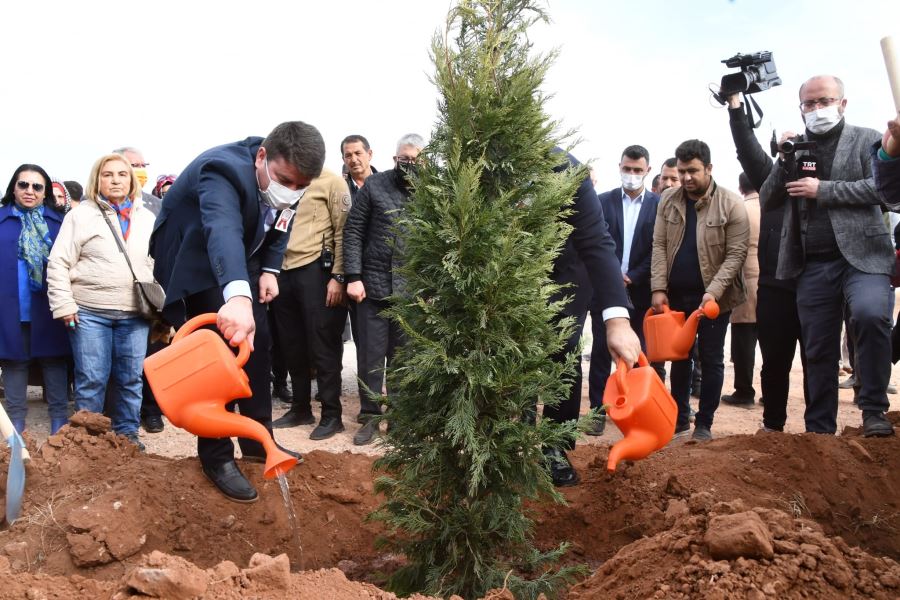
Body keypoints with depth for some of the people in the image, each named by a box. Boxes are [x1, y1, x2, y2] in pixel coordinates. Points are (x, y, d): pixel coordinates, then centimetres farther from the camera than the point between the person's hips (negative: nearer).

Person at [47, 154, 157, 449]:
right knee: (91, 380, 1)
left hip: (135, 314, 3)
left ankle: (127, 432, 21)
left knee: (131, 378, 8)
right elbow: (58, 264, 0)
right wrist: (64, 305, -8)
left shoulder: (147, 218, 12)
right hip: (89, 312, -3)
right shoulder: (80, 215, 2)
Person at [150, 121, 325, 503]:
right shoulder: (223, 172, -39)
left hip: (241, 263, 7)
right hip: (197, 261, -7)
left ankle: (257, 441, 21)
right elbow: (223, 231, -59)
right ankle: (217, 458, -1)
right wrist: (238, 297, -75)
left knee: (257, 346, 7)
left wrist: (269, 269, -9)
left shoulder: (289, 178, -15)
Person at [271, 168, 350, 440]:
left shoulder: (331, 182, -1)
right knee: (291, 343, 11)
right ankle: (300, 408, 24)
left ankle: (331, 414, 6)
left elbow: (343, 232, -7)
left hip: (314, 270, -6)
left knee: (322, 343, -3)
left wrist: (338, 276, -14)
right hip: (284, 271, 6)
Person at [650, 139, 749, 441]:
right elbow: (659, 246, 0)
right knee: (679, 357, 12)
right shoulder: (667, 200, 2)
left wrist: (713, 291, -21)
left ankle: (704, 423, 15)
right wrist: (658, 288, -8)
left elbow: (736, 254, -12)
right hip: (676, 294, 4)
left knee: (711, 359, 5)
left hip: (713, 296, -3)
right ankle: (679, 418, 24)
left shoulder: (731, 204, -10)